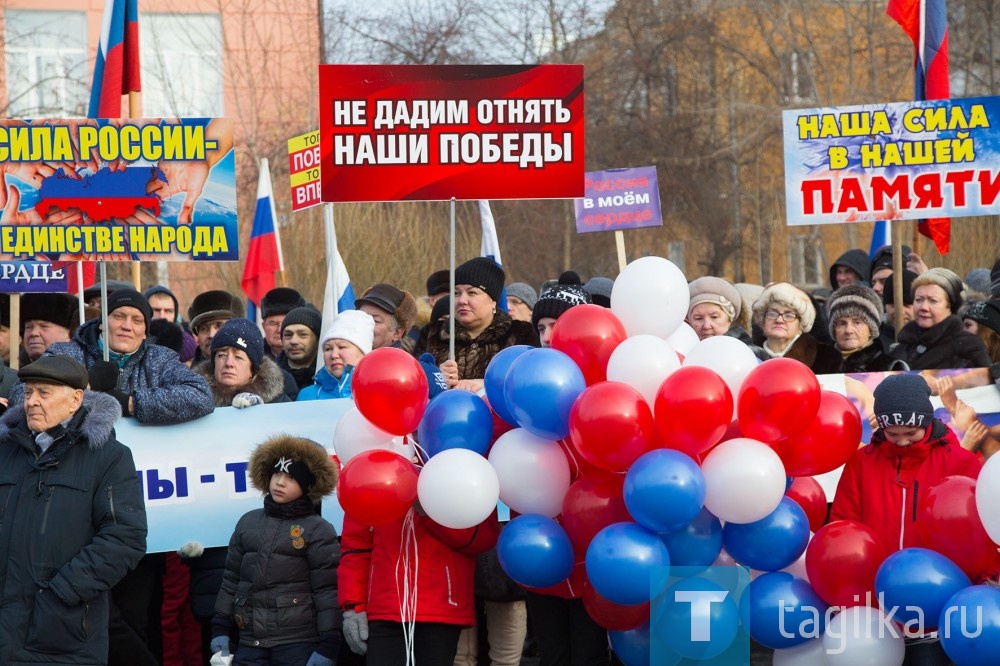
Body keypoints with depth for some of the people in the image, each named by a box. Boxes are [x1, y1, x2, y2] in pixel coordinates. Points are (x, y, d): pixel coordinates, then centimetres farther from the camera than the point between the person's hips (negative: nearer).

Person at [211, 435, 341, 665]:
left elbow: (328, 592, -8)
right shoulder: (248, 523, 12)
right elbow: (231, 580, 16)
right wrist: (220, 629, 11)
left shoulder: (318, 530, -3)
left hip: (299, 643, -5)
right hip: (251, 642, 5)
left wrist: (327, 646, -13)